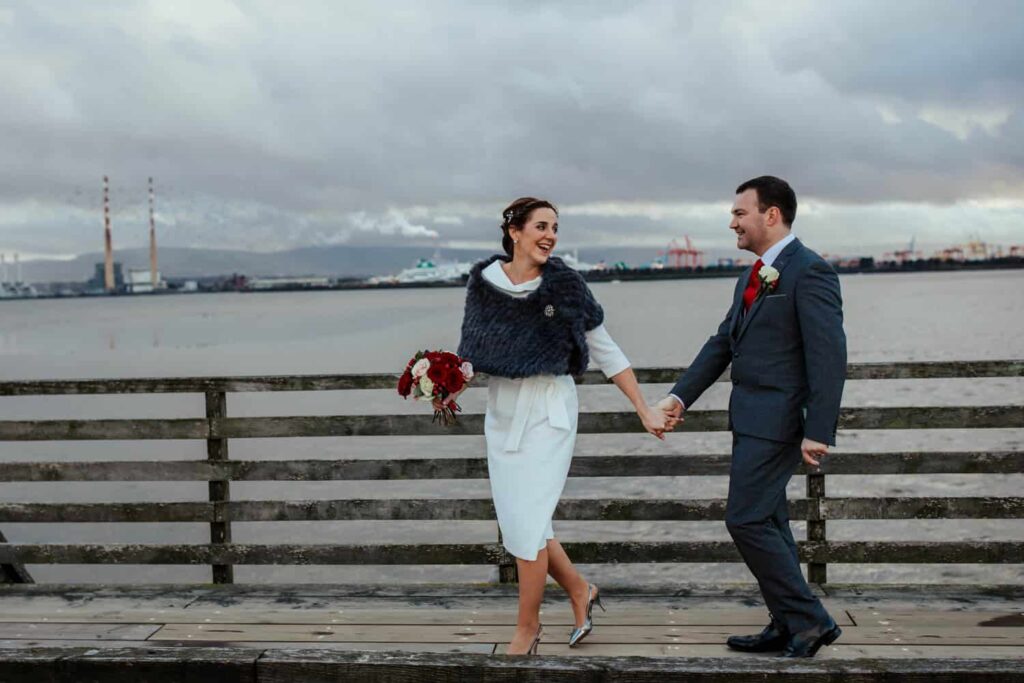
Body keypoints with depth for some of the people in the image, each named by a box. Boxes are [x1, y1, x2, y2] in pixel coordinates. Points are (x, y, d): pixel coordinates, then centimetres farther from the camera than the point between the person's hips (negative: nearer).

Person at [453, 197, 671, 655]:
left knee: (526, 521, -4)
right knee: (516, 521, 9)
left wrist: (645, 411, -5)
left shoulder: (564, 286, -9)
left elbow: (607, 353, -4)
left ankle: (527, 626, 16)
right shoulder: (484, 281, -2)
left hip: (547, 411, -4)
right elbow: (472, 348, 8)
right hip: (502, 412, 4)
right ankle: (580, 592, 32)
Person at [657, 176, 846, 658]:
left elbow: (829, 354, -18)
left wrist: (818, 432, -22)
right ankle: (787, 628, 23)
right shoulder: (753, 277, 16)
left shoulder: (809, 270, -13)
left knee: (747, 519, -9)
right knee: (767, 521, 13)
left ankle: (808, 619, 4)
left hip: (777, 419, -10)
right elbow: (723, 343, 17)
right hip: (751, 418, 10)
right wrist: (680, 396, 9)